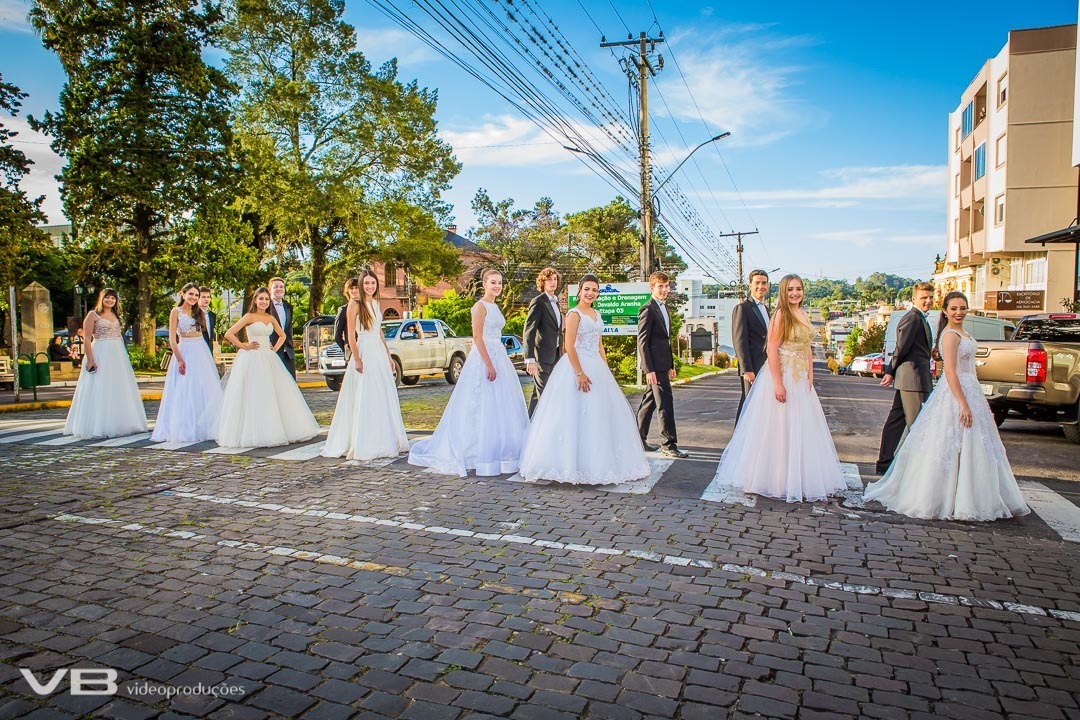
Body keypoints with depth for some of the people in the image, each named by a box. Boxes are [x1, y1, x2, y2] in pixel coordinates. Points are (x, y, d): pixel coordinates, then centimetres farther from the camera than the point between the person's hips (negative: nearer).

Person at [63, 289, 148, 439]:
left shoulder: (116, 315, 16)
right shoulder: (93, 315, -3)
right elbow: (87, 339, -9)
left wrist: (123, 357, 13)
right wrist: (90, 360, -17)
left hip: (118, 356, 7)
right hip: (100, 355, -6)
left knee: (119, 391, 9)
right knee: (100, 391, -4)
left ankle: (119, 424, 17)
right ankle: (99, 427, 0)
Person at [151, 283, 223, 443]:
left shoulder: (199, 312, 14)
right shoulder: (176, 312, -1)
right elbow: (172, 338, -6)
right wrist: (179, 359, -14)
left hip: (202, 352, 5)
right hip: (185, 352, -5)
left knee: (206, 391, 5)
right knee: (184, 393, -3)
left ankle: (203, 428, 14)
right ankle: (183, 430, 4)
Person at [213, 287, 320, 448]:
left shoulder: (271, 318, 11)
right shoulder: (249, 317, -5)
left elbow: (282, 335, 27)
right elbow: (228, 334, -12)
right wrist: (244, 346, -9)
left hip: (268, 359, 6)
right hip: (252, 359, -6)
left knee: (279, 395, 5)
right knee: (253, 397, -4)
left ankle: (272, 432, 17)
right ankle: (253, 434, 4)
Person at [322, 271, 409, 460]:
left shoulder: (376, 304, 14)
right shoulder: (355, 304, -6)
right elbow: (351, 335, -11)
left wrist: (389, 356, 18)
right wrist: (357, 359, -17)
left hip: (380, 353, 7)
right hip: (364, 352, -7)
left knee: (384, 399, 11)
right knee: (363, 400, -4)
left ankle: (384, 442, 22)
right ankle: (362, 446, 3)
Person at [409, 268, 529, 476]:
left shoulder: (494, 307, 16)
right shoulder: (480, 306, -10)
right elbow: (477, 338, -17)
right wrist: (489, 365, -21)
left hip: (498, 357, 9)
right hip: (483, 359, -9)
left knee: (500, 408, 12)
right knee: (483, 407, -4)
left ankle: (500, 452, 22)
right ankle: (481, 455, 4)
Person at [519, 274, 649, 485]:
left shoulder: (596, 314, 16)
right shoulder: (574, 314, -9)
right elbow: (569, 347, -16)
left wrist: (606, 371, 15)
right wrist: (580, 373, -21)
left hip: (597, 368, 9)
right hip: (577, 366, -9)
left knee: (601, 416, 11)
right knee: (577, 416, -5)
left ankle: (595, 464, 22)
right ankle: (575, 465, 4)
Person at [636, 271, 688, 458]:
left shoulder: (664, 308, 17)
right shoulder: (647, 309, -12)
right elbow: (642, 341, -16)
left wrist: (671, 365, 20)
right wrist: (649, 369, -20)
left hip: (663, 364, 9)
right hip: (655, 365, -9)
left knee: (649, 401, 15)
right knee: (665, 404, -7)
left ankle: (639, 439, 24)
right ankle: (670, 444, -1)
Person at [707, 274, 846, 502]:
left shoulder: (804, 316, 12)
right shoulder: (781, 314, -12)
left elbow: (807, 349, 18)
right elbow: (772, 349, -18)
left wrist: (810, 378, 10)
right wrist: (778, 383, -21)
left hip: (801, 380, 8)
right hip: (782, 376, -8)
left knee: (801, 429, 14)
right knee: (779, 428, 0)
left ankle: (799, 479, 27)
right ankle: (776, 481, 12)